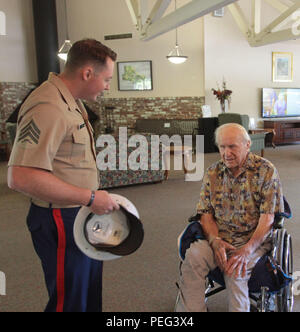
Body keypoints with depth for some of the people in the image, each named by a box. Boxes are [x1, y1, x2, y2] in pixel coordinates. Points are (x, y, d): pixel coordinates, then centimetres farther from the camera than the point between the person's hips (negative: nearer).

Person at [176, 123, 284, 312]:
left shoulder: (266, 171, -4)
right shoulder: (212, 173, 7)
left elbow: (267, 218, -10)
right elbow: (206, 214, 6)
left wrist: (247, 250, -22)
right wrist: (215, 240, -14)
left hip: (255, 240, -3)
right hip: (220, 239, 3)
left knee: (235, 271, -32)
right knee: (193, 256, -26)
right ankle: (190, 311, -14)